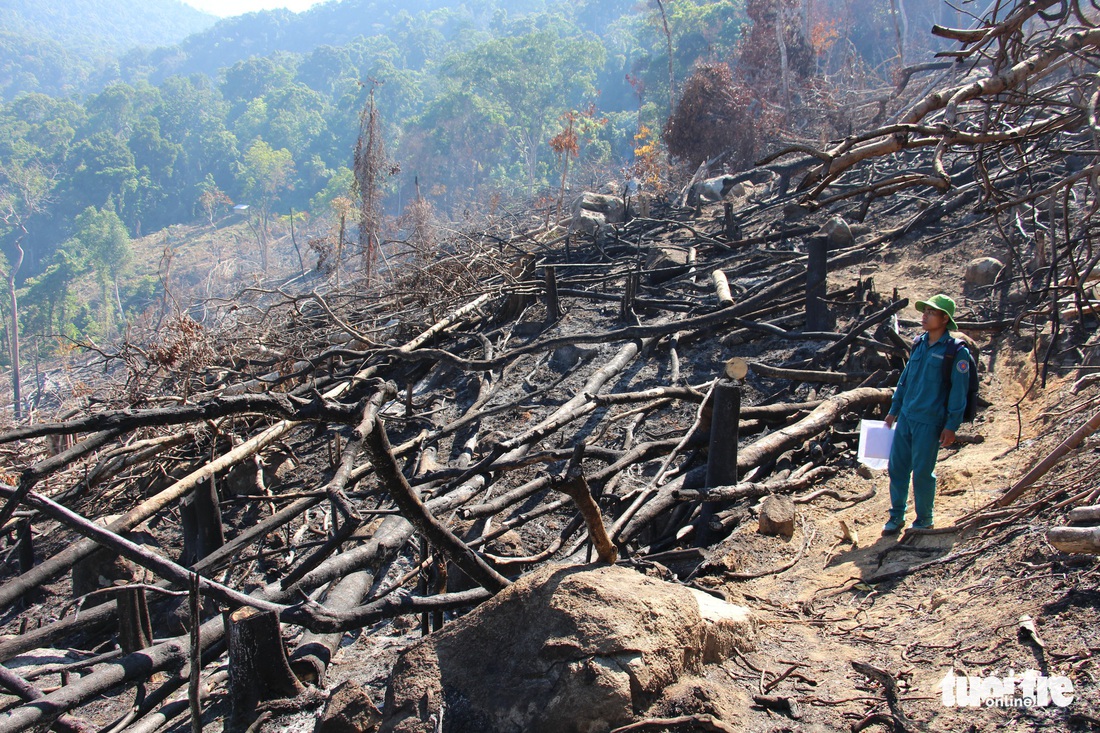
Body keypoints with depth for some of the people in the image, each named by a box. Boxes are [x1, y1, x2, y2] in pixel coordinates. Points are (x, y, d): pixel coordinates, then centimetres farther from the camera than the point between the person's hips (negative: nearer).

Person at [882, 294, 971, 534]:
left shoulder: (956, 352, -9)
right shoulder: (919, 344, 10)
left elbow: (958, 392, -10)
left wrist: (951, 426, -12)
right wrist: (894, 411, 18)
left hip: (929, 423, -6)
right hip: (906, 417, 6)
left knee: (922, 473, 2)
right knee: (897, 467, 8)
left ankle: (925, 520, 20)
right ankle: (896, 516, 21)